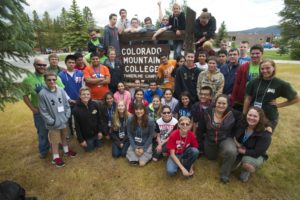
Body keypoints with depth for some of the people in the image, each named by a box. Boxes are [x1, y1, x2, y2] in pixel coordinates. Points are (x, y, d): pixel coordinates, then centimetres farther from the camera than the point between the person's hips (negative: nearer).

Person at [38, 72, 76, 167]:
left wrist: (67, 116, -7)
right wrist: (52, 121, -14)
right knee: (55, 140, 9)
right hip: (54, 123, -4)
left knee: (64, 137, 23)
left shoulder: (61, 91, -6)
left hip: (64, 120, 4)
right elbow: (43, 111, -13)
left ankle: (66, 150, 45)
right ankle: (56, 157, 29)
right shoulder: (42, 93, -16)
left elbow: (67, 105, 1)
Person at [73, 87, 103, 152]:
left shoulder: (95, 105, -13)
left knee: (99, 145, 24)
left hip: (96, 133, 3)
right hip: (86, 136, -2)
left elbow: (99, 119, -3)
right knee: (89, 149, 17)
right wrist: (81, 140, -11)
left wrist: (100, 131, -3)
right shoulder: (76, 109, -20)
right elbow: (77, 126, -14)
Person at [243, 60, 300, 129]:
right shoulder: (254, 82, -4)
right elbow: (248, 99, -2)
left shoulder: (280, 84, -7)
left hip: (269, 118, -1)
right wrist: (244, 116, -3)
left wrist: (278, 105, -5)